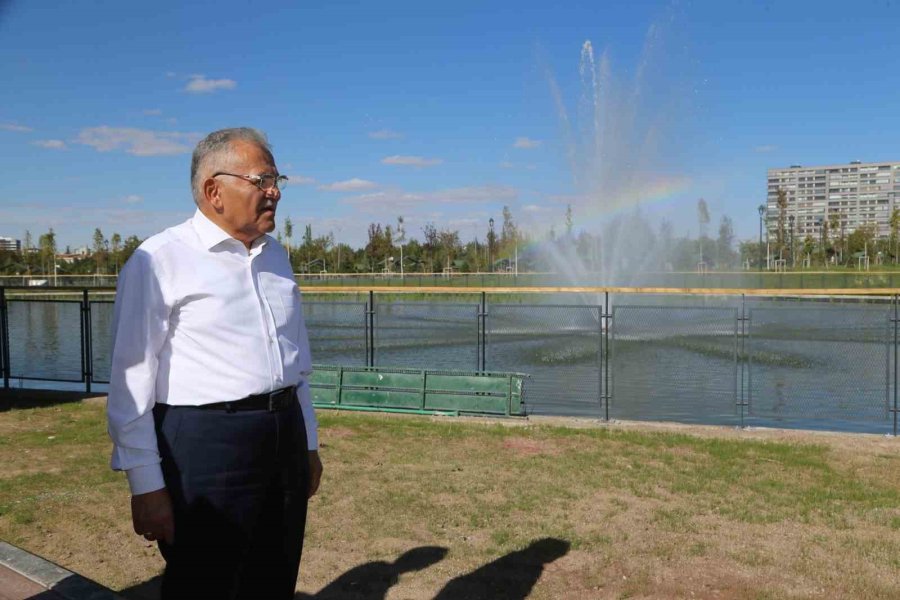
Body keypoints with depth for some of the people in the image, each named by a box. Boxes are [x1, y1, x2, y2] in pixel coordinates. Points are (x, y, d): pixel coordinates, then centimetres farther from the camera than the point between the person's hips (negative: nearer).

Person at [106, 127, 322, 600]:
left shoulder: (274, 257, 11)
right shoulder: (159, 262, -9)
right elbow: (130, 384, -11)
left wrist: (307, 444, 17)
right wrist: (146, 487, -12)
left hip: (283, 438, 7)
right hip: (205, 446, -6)